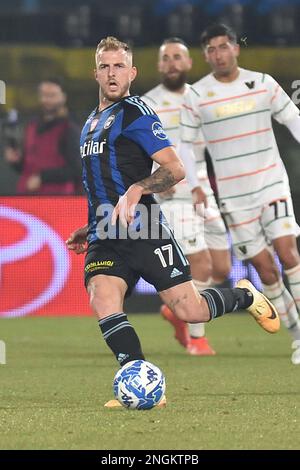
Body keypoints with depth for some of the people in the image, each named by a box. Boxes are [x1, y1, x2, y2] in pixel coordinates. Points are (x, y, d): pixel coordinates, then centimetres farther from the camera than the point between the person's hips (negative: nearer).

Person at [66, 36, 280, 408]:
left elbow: (175, 169, -12)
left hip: (144, 231, -6)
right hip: (106, 240, 6)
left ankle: (244, 297, 26)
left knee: (189, 311, -7)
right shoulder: (91, 123, 22)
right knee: (102, 304, -21)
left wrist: (137, 190, -27)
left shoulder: (135, 113, -3)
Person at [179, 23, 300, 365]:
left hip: (272, 183, 0)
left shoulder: (263, 83, 2)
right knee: (264, 268, -2)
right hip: (233, 194, 0)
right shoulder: (196, 95, -1)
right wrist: (194, 187, -5)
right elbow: (185, 144, 5)